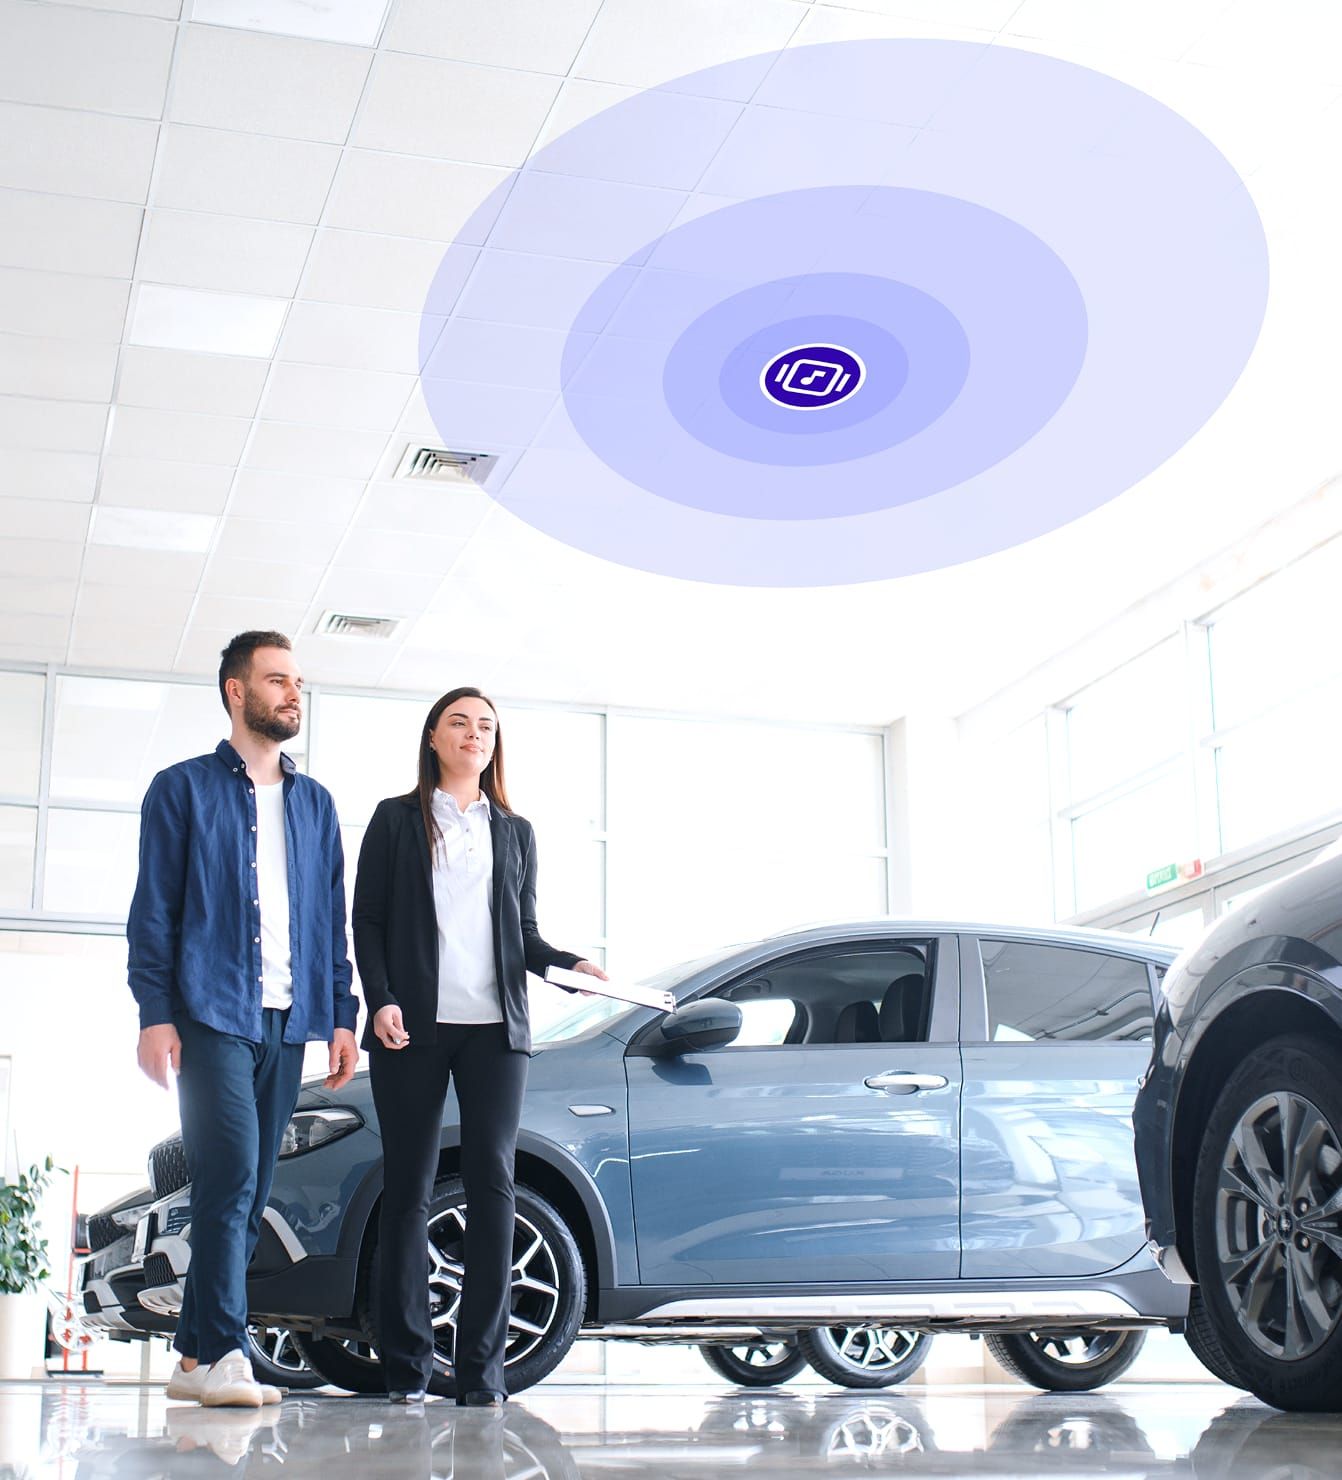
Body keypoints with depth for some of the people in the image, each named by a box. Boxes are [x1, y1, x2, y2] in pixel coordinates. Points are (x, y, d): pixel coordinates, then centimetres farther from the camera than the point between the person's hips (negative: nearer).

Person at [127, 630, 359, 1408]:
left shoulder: (314, 802, 18)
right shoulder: (183, 789, 5)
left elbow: (334, 918, 17)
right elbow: (154, 908, 0)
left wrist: (341, 1014, 9)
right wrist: (156, 1012, -9)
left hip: (287, 1021, 5)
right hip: (212, 1014, -5)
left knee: (251, 1192, 5)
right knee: (232, 1178, -15)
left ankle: (197, 1354, 12)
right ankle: (221, 1353, -13)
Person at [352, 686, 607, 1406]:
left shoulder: (515, 832, 20)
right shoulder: (397, 819, 12)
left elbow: (524, 932, 18)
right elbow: (367, 920, 5)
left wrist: (569, 963, -2)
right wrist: (381, 1001, -9)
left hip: (494, 1027, 2)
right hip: (412, 1025, -2)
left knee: (492, 1184, -5)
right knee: (408, 1186, 0)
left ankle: (481, 1371, -3)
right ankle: (406, 1366, 6)